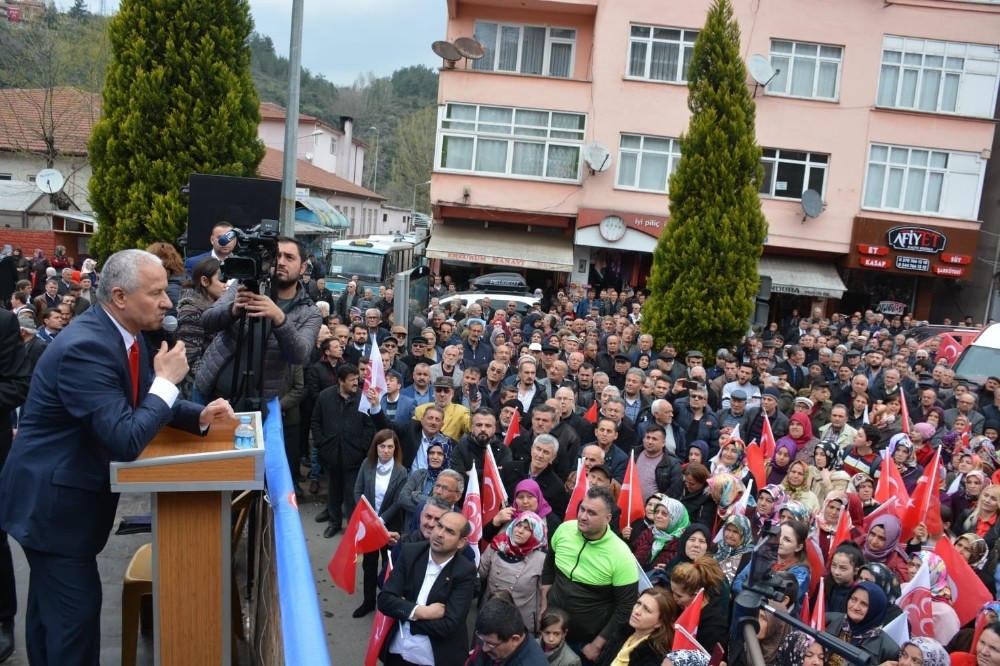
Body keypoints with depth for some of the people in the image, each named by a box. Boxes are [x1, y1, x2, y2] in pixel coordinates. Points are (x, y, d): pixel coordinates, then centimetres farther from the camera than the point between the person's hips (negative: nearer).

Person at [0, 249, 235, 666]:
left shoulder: (127, 334, -1)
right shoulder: (85, 347, -29)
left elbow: (145, 404, 10)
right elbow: (126, 441, -33)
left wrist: (200, 415, -7)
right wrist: (167, 380, -23)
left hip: (63, 490, 10)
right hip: (50, 499, -9)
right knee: (76, 607, -1)